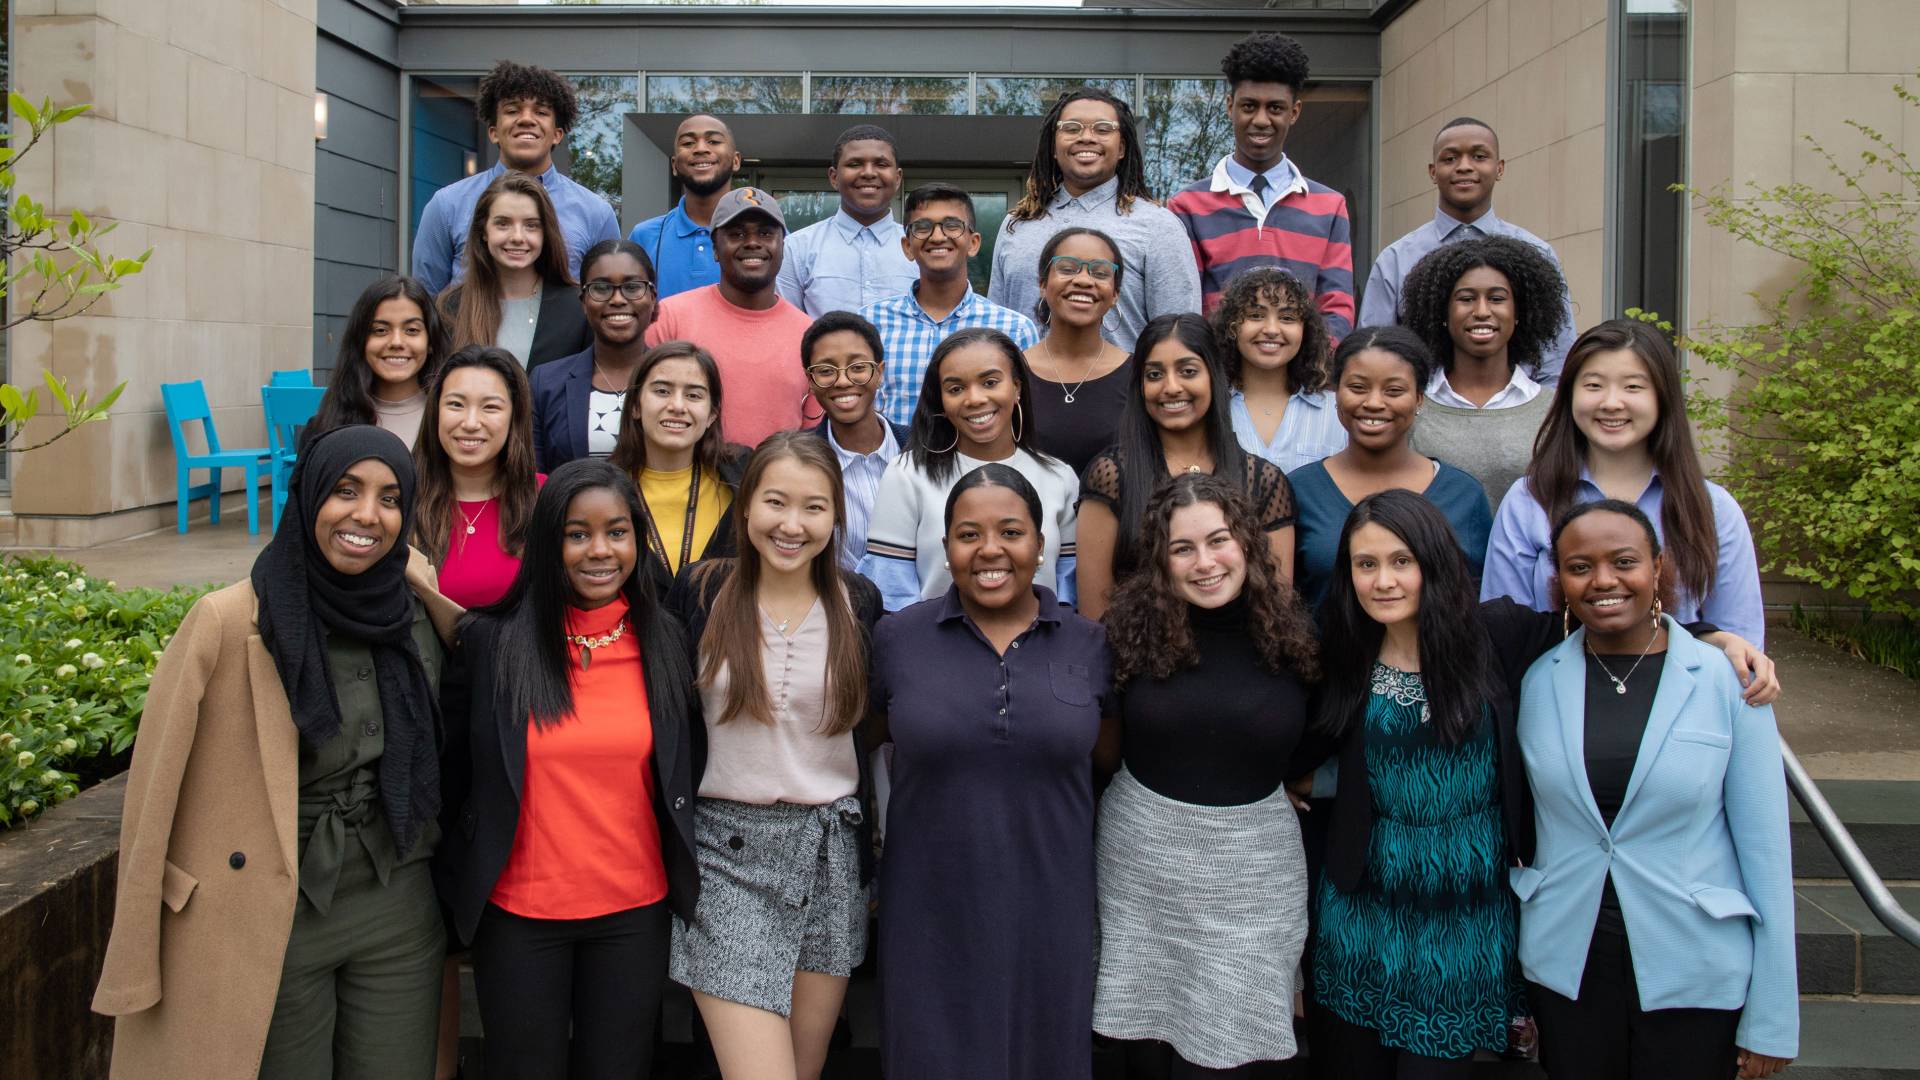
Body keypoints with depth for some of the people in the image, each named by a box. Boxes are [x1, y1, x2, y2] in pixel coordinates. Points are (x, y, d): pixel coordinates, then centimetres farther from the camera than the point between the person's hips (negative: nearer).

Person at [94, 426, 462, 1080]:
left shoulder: (416, 616, -1)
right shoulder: (228, 622, -14)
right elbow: (156, 793, -10)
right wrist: (138, 967, -7)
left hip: (400, 914, 4)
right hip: (270, 923, -4)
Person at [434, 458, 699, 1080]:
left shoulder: (664, 640, -1)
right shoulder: (490, 641, -7)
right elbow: (453, 773, 0)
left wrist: (686, 886, 9)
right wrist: (456, 887, 3)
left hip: (635, 912, 2)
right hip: (518, 913, -1)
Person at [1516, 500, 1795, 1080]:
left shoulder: (1727, 683, -8)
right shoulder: (1536, 682, -3)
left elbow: (1765, 850, -6)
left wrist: (1771, 1019, -5)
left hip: (1696, 979, -2)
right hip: (1564, 967, 2)